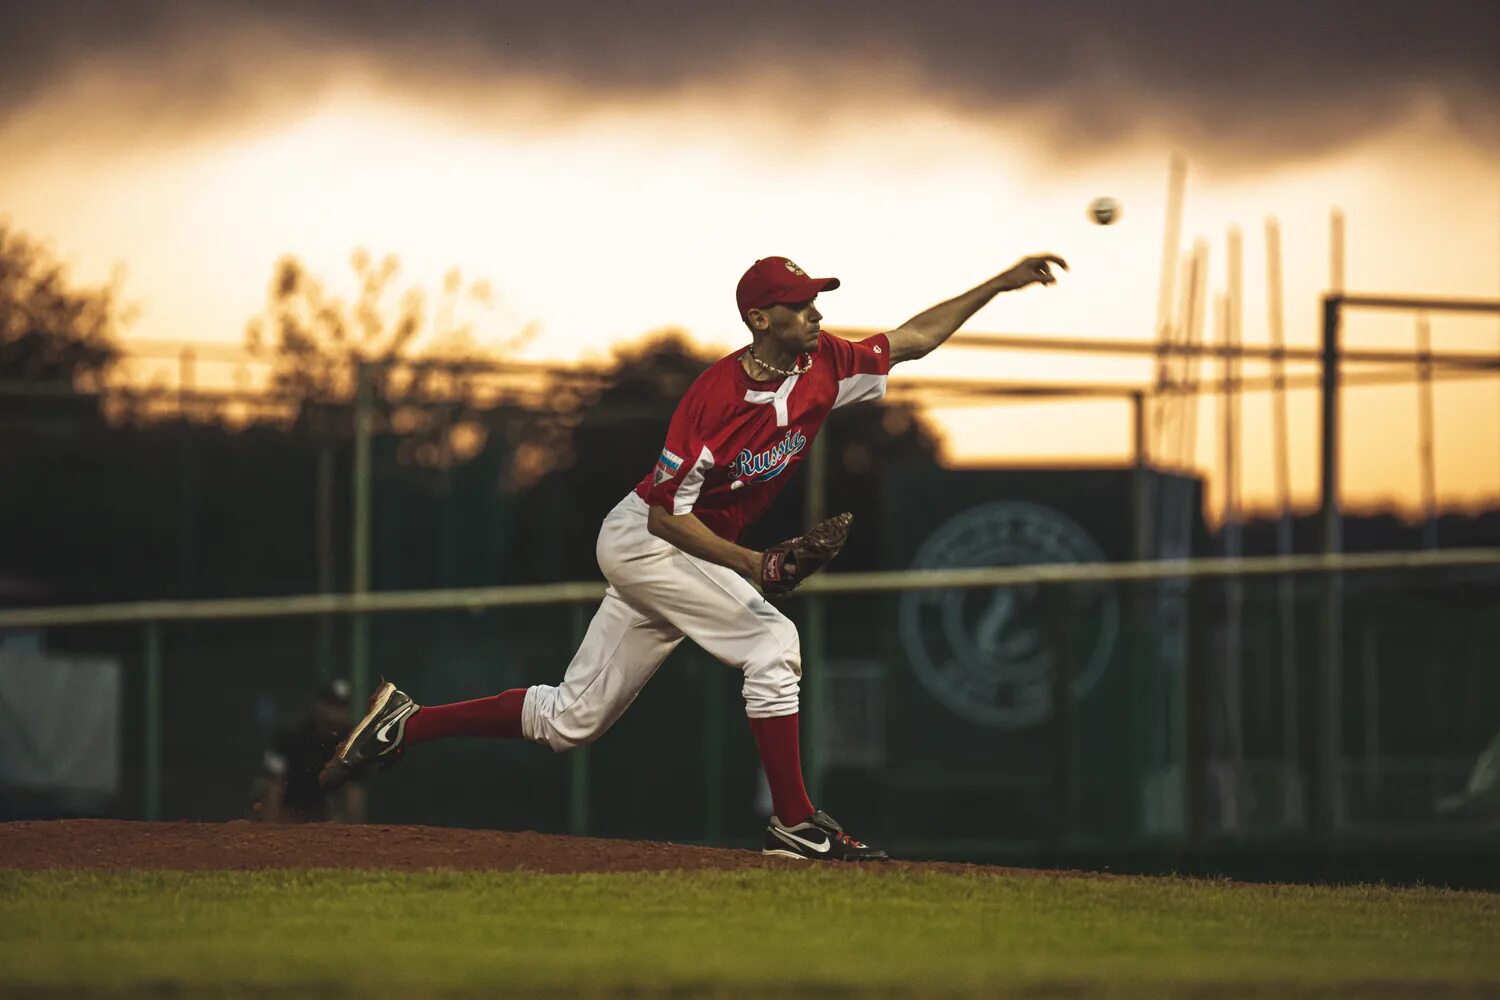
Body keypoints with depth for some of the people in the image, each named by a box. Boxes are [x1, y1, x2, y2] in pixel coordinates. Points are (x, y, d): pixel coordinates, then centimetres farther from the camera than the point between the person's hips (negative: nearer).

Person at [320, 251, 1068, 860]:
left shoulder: (823, 368, -5)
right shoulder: (715, 396, -25)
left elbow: (914, 338, 6)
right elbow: (667, 514, -22)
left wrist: (1000, 284, -1)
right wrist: (752, 564, -29)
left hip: (680, 553, 8)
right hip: (639, 538, -8)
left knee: (572, 719, 9)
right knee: (770, 640, -20)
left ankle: (406, 723, 16)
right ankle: (794, 824, -15)